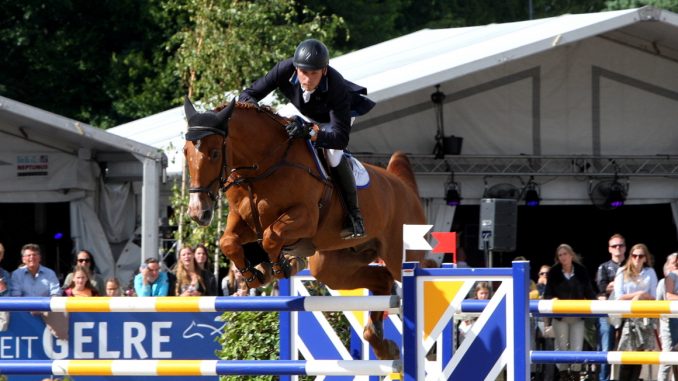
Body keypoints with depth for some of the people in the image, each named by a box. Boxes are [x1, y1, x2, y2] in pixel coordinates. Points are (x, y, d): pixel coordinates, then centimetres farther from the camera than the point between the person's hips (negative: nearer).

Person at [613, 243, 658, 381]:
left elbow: (653, 298, 7)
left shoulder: (650, 273, 9)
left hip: (644, 318, 2)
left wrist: (641, 297, -11)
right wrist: (639, 293, -8)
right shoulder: (622, 272, 3)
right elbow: (618, 297, -4)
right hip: (626, 317, -2)